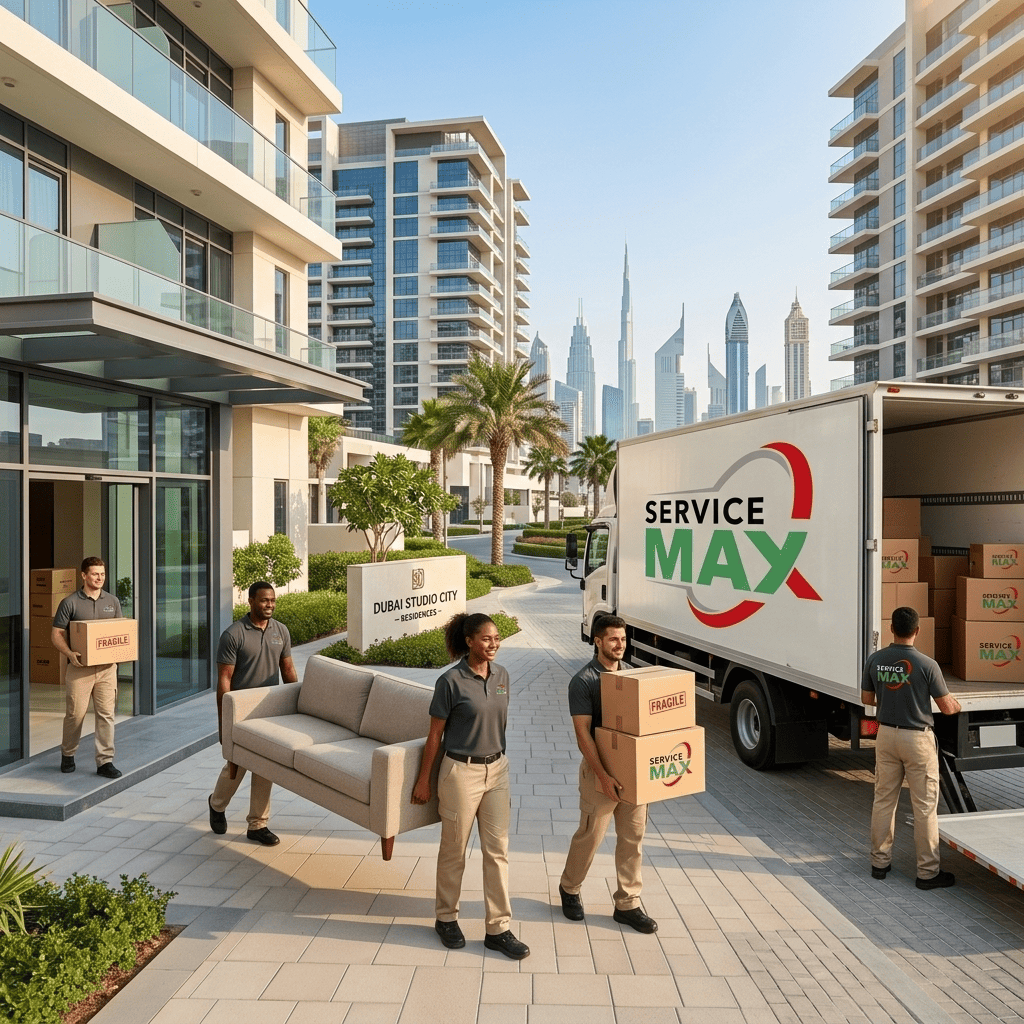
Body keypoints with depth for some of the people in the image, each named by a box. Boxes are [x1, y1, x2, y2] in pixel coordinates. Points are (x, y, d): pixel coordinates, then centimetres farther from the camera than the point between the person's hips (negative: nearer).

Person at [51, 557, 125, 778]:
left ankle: (105, 761, 7)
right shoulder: (70, 602, -2)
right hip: (80, 668, -3)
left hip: (106, 667, 3)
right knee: (75, 713, 3)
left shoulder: (112, 601, 10)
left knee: (106, 713, 0)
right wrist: (70, 654, -18)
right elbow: (56, 635, -2)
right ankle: (68, 754, 28)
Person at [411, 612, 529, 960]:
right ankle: (446, 918, 32)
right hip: (461, 771, -5)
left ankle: (498, 928, 18)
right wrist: (424, 780, -4)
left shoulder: (501, 675, 1)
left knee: (497, 850, 8)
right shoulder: (451, 680, -15)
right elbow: (435, 734, -8)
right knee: (454, 850, 11)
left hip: (496, 769, 5)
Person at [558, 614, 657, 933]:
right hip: (600, 769, -5)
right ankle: (569, 888, 32)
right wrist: (603, 775, -23)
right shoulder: (583, 681, -14)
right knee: (590, 834, 7)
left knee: (633, 836, 10)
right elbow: (582, 733, -17)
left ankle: (628, 904, 23)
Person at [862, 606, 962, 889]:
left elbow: (867, 699, 7)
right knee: (924, 807, 7)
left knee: (883, 800, 13)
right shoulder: (927, 664, -17)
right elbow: (947, 707, -8)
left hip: (886, 735, 4)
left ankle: (879, 862, 22)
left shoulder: (875, 660, -5)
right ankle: (927, 872, 15)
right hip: (918, 739, -4)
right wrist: (957, 705, 16)